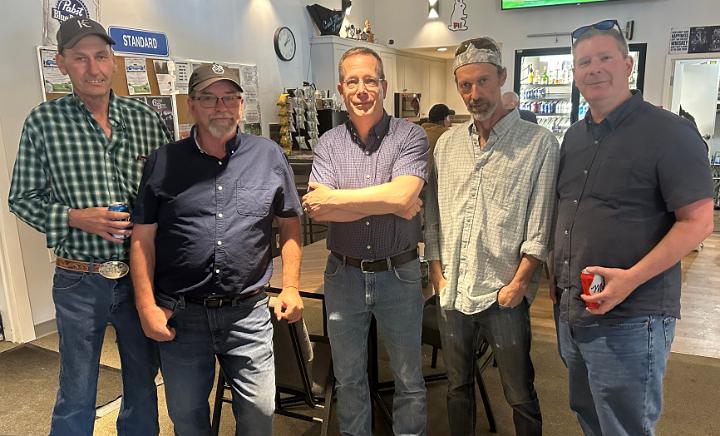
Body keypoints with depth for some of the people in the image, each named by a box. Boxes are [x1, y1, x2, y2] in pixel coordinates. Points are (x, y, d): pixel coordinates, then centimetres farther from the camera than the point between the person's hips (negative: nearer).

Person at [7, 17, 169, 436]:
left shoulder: (146, 118, 0)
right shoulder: (44, 121, -4)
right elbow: (22, 198, -1)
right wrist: (75, 218, -16)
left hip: (141, 274, 2)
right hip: (79, 280, -2)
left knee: (144, 381, 18)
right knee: (77, 394, 13)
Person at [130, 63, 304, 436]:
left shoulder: (270, 157, 2)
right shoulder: (162, 162, 0)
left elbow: (289, 225, 8)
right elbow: (143, 239, 2)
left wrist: (291, 287, 2)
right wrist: (147, 307, -4)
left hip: (247, 312, 0)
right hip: (180, 315, 1)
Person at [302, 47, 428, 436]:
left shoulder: (410, 136, -7)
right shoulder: (328, 144, 0)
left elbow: (403, 195, -24)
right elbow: (318, 210, -15)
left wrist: (336, 197, -18)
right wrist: (387, 205, -18)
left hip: (398, 273, -2)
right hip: (343, 273, 2)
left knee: (409, 378, 16)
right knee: (348, 377, 20)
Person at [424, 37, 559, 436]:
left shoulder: (539, 143, -6)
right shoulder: (447, 143, 7)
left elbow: (540, 226, -8)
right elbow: (433, 215, 9)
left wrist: (518, 284, -12)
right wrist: (437, 273, 4)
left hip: (504, 294, -4)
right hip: (452, 292, 4)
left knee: (520, 396, 9)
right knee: (458, 386, 19)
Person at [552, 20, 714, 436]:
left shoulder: (670, 132, -12)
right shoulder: (575, 136, 11)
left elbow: (698, 221, -15)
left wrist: (631, 279, -24)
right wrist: (558, 275, 12)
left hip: (629, 319, -7)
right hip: (571, 311, 7)